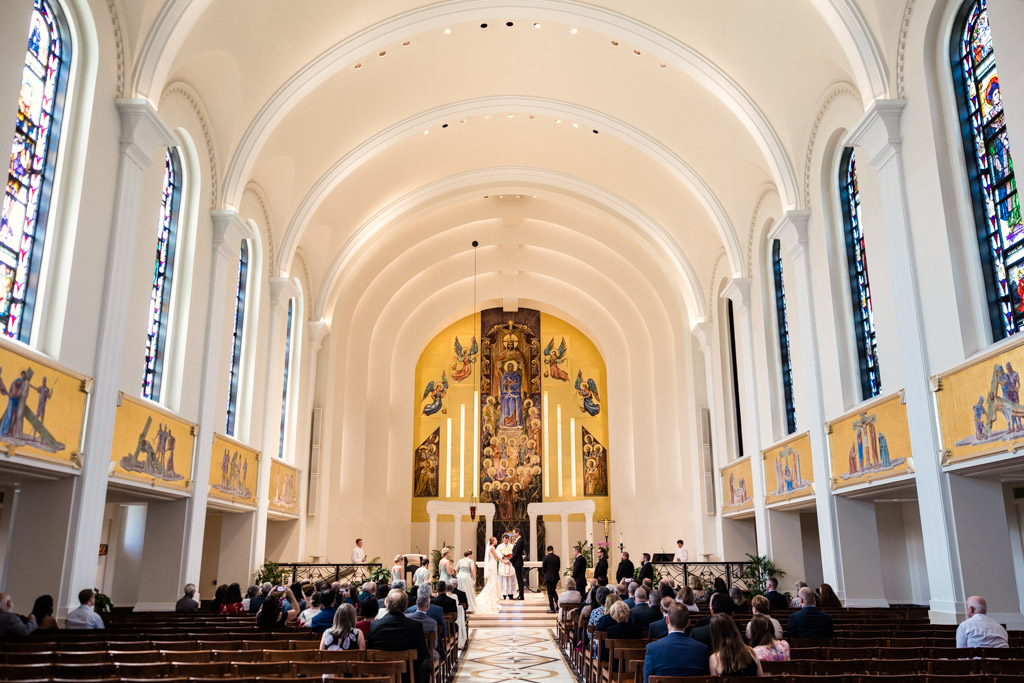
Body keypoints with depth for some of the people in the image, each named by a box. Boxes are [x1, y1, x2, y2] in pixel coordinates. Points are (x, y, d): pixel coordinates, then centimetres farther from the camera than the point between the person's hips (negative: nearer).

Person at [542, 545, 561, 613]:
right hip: (555, 577, 4)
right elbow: (559, 568, 4)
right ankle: (558, 604, 12)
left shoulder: (545, 557, -11)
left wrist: (544, 574, 12)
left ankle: (552, 609, 2)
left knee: (550, 593, 2)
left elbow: (543, 568, -8)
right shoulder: (557, 558, -1)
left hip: (548, 577, -4)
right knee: (554, 591, 23)